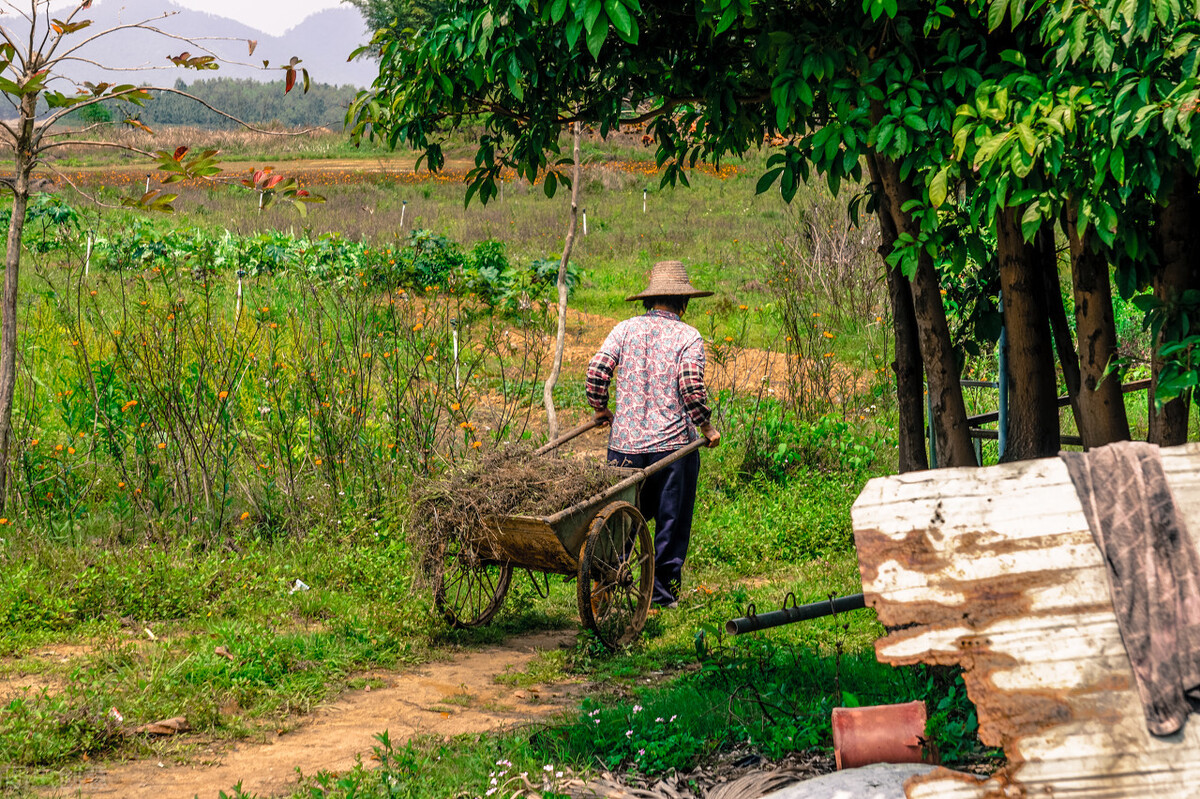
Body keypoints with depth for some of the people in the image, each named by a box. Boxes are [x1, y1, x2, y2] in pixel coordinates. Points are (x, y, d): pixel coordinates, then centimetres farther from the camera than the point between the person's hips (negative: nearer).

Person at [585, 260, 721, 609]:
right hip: (673, 442, -3)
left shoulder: (625, 329, 5)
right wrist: (707, 427, 0)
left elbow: (596, 371, -2)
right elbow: (692, 387, -15)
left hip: (625, 440, 3)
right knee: (671, 520, 8)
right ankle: (664, 591, 11)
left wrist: (600, 409, 15)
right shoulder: (688, 337, -3)